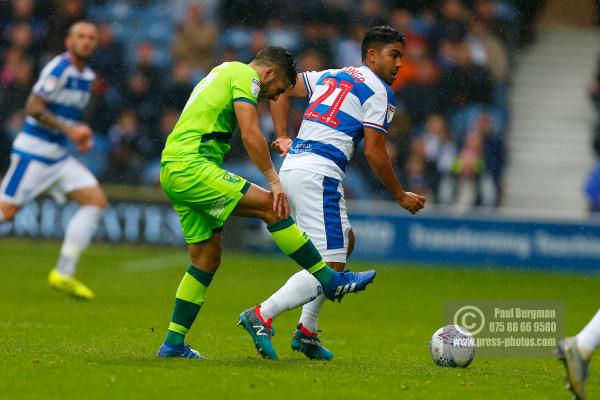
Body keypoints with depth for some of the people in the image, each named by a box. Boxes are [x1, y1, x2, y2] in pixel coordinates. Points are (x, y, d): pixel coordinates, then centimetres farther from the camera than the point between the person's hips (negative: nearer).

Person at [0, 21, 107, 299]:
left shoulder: (87, 76, 12)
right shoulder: (58, 69, -15)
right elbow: (33, 108, -20)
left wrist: (81, 135, 9)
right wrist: (70, 130, -22)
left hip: (59, 156, 8)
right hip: (33, 152, -8)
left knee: (96, 201, -3)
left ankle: (64, 274, -3)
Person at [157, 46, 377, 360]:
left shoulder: (222, 73, 29)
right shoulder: (245, 76, -2)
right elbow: (250, 134, -14)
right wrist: (274, 180, -13)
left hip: (172, 173, 10)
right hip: (193, 167, -10)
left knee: (207, 258, 11)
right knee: (270, 206, -14)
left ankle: (173, 343, 11)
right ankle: (330, 280, -14)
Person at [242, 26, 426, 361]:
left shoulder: (331, 76, 22)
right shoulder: (379, 92, -1)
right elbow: (374, 153, -6)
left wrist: (283, 136, 19)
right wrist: (402, 197, 5)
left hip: (292, 166, 9)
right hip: (320, 173, -9)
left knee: (346, 241, 24)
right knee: (331, 267, -9)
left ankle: (307, 332, 20)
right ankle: (262, 317, -19)